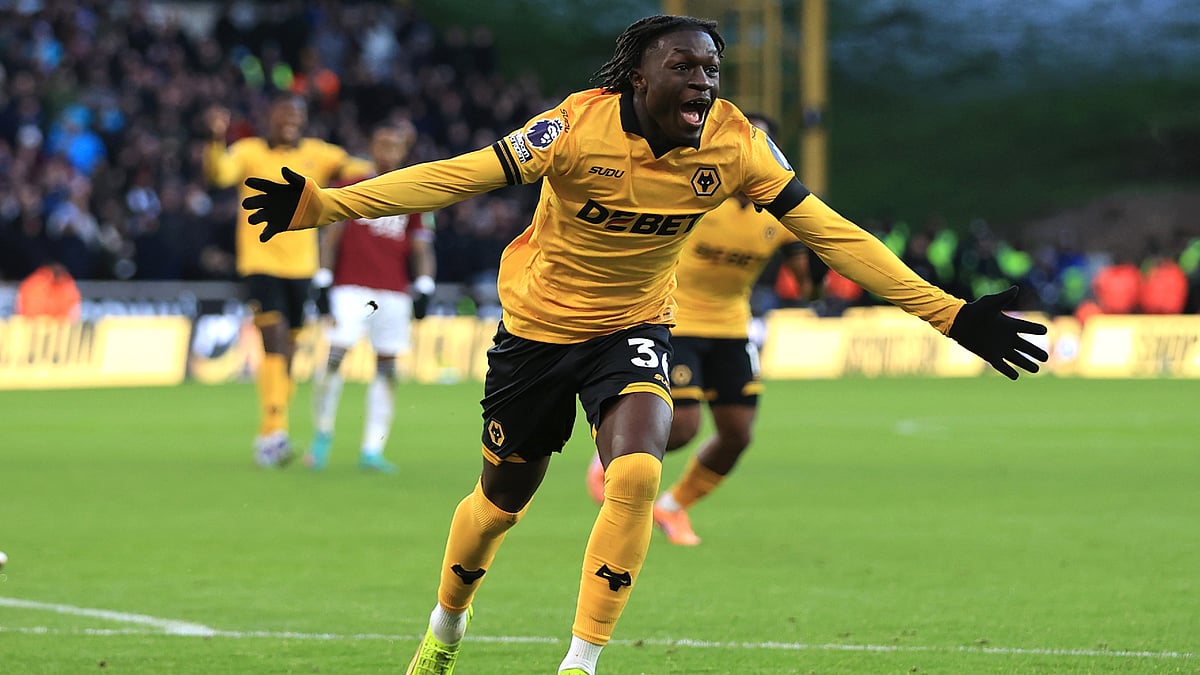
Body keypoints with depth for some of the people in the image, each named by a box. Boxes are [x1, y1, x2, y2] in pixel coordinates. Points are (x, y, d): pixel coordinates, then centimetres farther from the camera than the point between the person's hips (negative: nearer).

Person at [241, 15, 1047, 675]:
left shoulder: (736, 144, -19)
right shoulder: (579, 126, -27)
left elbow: (830, 232, -16)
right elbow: (454, 177, -29)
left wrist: (950, 314, -19)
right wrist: (321, 205, -37)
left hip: (634, 330, 1)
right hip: (537, 326, -1)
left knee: (636, 476, -24)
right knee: (502, 500, 12)